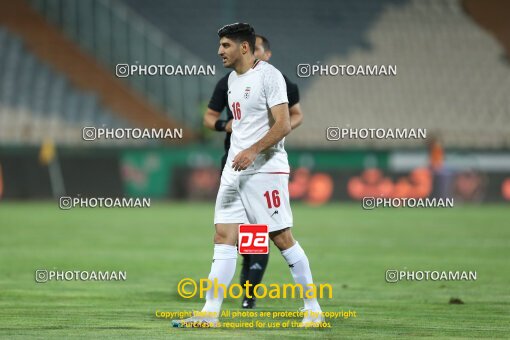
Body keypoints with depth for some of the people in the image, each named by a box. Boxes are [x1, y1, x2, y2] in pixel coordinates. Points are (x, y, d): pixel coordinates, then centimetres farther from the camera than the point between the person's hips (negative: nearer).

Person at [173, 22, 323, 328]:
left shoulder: (268, 76, -11)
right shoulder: (233, 78, 16)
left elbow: (283, 125, -17)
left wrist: (252, 151, -26)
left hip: (266, 170, -8)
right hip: (235, 171, 8)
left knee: (282, 238, -5)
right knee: (223, 236, 0)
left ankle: (314, 310, 4)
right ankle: (210, 313, -1)